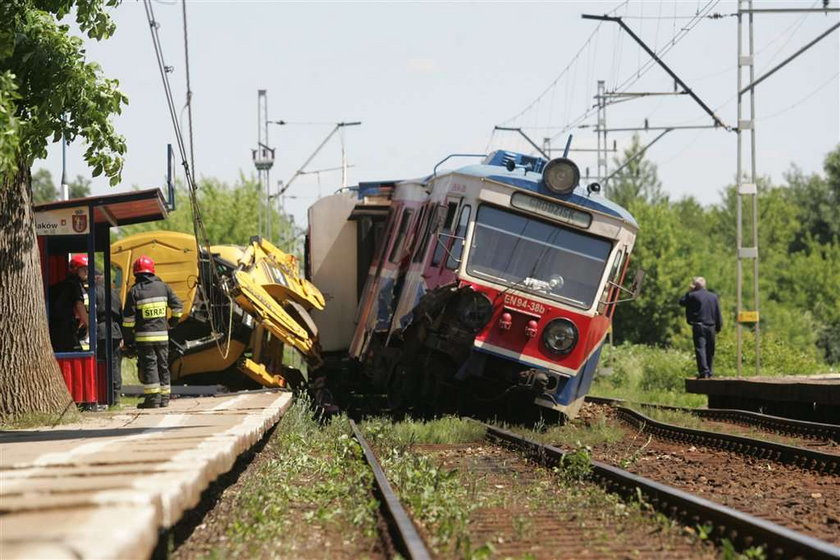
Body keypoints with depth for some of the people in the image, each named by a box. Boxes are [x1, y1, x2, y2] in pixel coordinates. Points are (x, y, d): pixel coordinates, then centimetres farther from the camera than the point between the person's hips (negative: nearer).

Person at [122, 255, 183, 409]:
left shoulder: (134, 291, -4)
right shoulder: (163, 287, 5)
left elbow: (128, 318, -6)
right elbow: (177, 305, 10)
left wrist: (128, 339, 0)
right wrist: (174, 319, 29)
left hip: (143, 337, -3)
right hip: (162, 335, 3)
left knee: (148, 366, -3)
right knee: (163, 365, 12)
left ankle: (152, 398, -10)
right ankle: (164, 397, 15)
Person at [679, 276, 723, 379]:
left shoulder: (693, 296, -5)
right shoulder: (713, 297, 11)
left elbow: (682, 302, 8)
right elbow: (718, 314, 12)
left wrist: (689, 291, 12)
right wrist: (718, 327, 19)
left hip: (698, 326, -4)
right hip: (711, 327, 4)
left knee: (700, 348, -10)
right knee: (710, 350, 13)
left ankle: (704, 371, -23)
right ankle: (709, 372, 19)